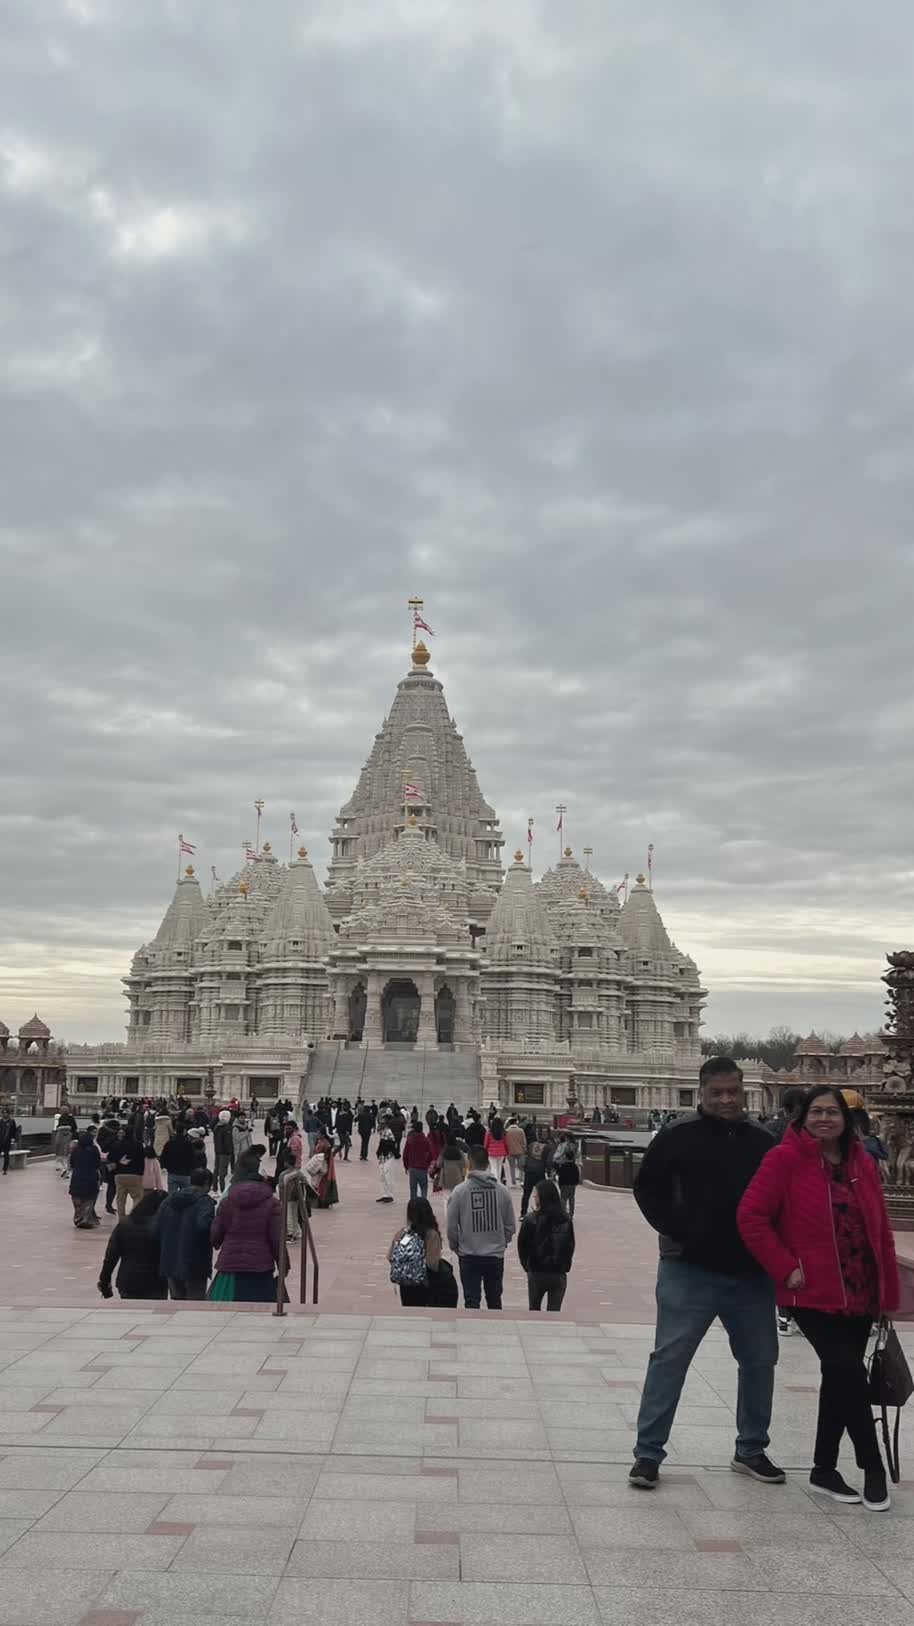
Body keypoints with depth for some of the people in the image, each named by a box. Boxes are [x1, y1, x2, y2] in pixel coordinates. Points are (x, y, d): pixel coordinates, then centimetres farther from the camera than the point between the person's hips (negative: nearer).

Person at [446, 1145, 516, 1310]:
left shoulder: (460, 1191, -12)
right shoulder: (501, 1190, -6)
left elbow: (451, 1227, -6)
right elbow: (511, 1225, 1)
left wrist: (456, 1247, 12)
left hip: (469, 1256, -2)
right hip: (496, 1255, 2)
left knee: (471, 1300, 5)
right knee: (494, 1299, 19)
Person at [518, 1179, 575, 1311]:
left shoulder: (530, 1220, -13)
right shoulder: (566, 1220, -5)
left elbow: (522, 1246, -6)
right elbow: (571, 1246, 1)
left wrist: (527, 1266, 8)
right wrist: (564, 1267, 12)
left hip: (537, 1273, -2)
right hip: (559, 1275, 2)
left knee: (534, 1308, 19)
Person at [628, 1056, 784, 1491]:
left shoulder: (762, 1140, 3)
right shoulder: (679, 1136, -8)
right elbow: (647, 1187, -4)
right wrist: (677, 1231, -11)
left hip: (750, 1274, 5)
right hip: (690, 1270, -4)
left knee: (760, 1361, 14)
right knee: (669, 1358, -2)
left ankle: (751, 1450, 31)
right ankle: (647, 1453, 7)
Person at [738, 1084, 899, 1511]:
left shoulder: (862, 1163, 6)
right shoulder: (785, 1159, -11)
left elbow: (880, 1231, 10)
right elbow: (750, 1215, -13)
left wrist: (888, 1293, 10)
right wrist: (785, 1268, -15)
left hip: (860, 1296, 6)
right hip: (813, 1294, -6)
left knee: (840, 1379, 13)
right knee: (849, 1371, -13)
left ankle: (825, 1469, 27)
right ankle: (873, 1467, 7)